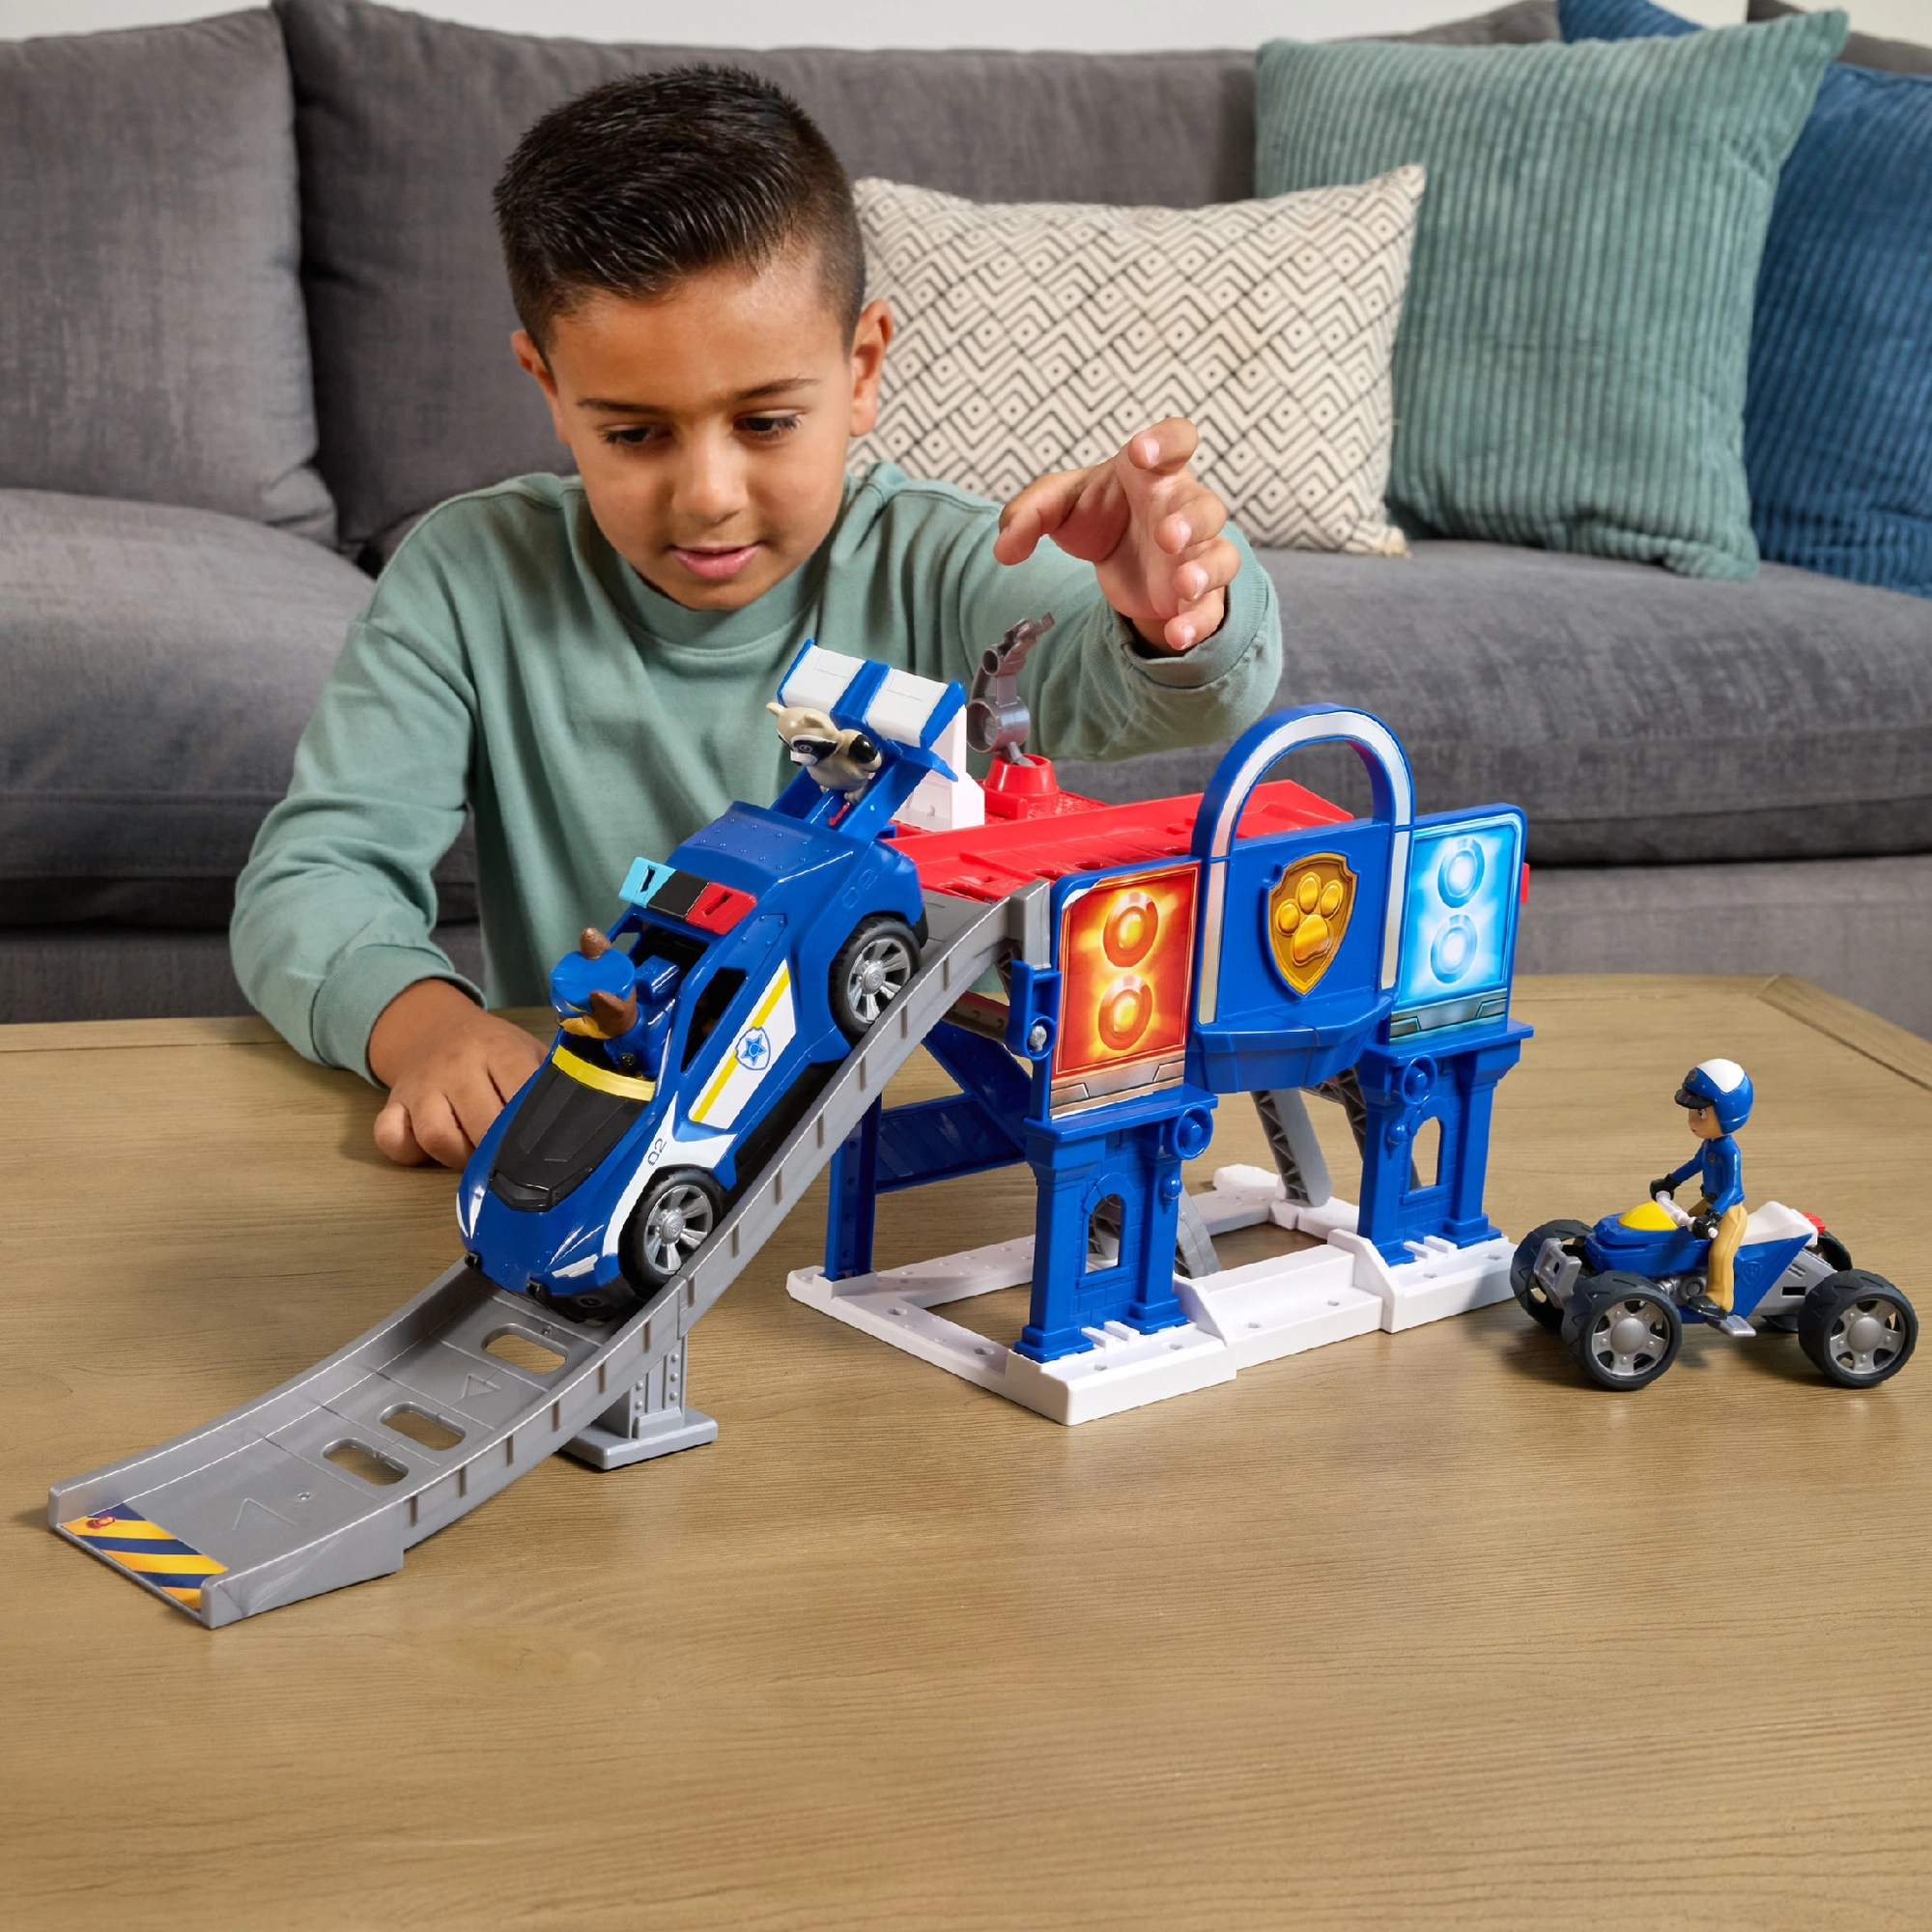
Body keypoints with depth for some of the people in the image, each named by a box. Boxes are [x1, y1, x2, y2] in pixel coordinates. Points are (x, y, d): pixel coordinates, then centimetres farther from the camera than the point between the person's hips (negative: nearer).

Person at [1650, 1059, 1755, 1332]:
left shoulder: (1729, 1152, -29)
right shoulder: (1709, 1143, -1)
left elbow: (1732, 1189, -33)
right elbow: (1696, 1164, 21)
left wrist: (1712, 1216, -41)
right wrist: (1670, 1182, 29)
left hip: (1730, 1211, -10)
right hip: (1711, 1204, 10)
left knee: (1719, 1252, -24)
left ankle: (1717, 1301, -20)